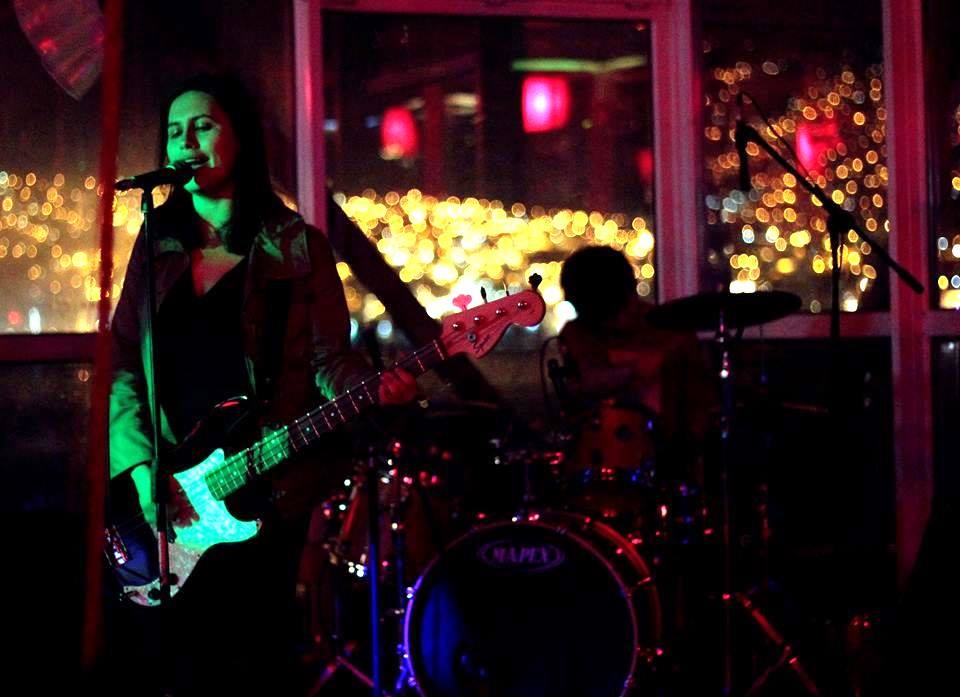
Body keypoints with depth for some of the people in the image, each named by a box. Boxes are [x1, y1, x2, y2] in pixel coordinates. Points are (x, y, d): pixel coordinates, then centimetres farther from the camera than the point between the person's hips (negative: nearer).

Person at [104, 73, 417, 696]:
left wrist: (375, 391, -24)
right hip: (162, 501, 3)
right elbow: (124, 368, 7)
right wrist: (141, 468, -6)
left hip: (264, 497, -3)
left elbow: (329, 359, -2)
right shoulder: (158, 244, 9)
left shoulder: (298, 248, 1)